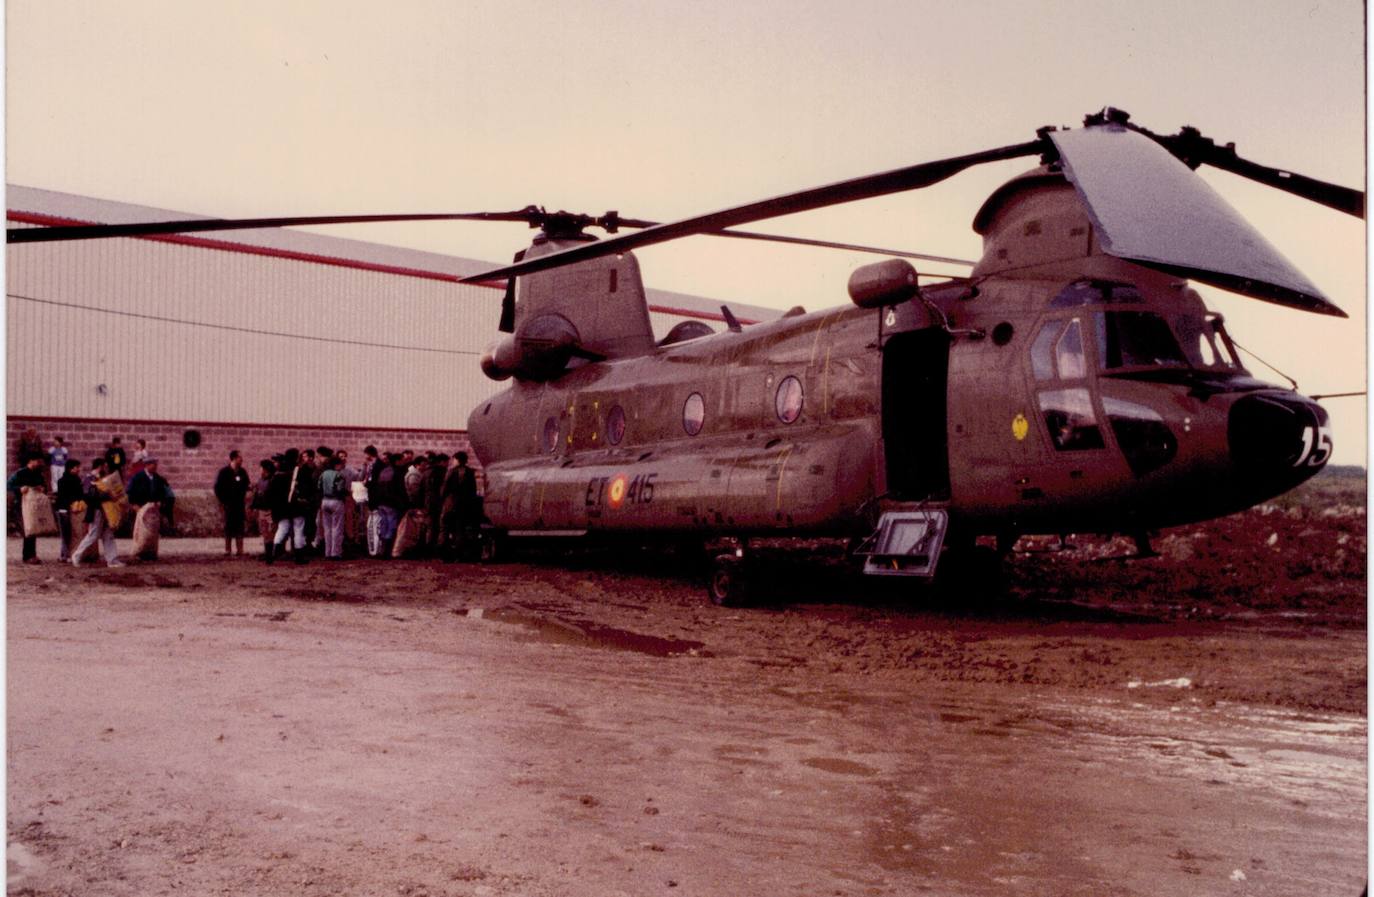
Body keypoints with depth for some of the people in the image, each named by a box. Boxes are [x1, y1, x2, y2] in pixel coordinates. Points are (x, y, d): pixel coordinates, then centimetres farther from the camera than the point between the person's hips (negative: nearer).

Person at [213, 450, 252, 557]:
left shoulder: (242, 472, 10)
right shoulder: (224, 471, -5)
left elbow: (245, 485, 18)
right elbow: (217, 487, -5)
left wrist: (249, 486, -6)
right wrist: (222, 502, -10)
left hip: (240, 503, 5)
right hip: (229, 504, -5)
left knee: (239, 527, 5)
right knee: (229, 526, -2)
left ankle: (239, 550, 7)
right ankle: (227, 550, 3)